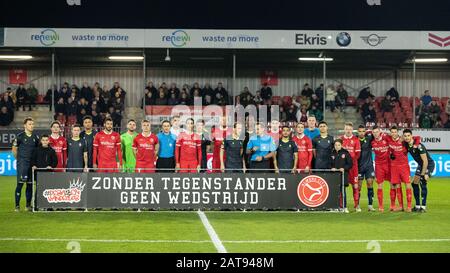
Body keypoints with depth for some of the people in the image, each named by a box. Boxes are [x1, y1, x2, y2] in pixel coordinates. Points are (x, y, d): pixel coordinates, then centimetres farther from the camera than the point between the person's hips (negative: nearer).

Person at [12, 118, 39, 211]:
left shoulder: (35, 137, 8)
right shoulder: (20, 136, -3)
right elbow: (14, 149, 6)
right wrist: (19, 159, 7)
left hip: (32, 164, 4)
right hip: (22, 164, -4)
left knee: (30, 184, 7)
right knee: (20, 183, -6)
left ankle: (28, 205, 15)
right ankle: (17, 205, -1)